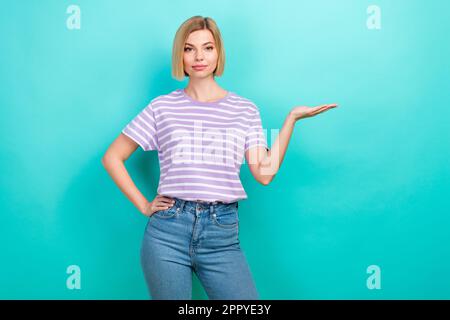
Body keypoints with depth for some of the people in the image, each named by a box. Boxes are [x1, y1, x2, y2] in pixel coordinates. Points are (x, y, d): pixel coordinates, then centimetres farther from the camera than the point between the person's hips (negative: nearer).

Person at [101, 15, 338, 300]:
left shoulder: (245, 109, 8)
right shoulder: (163, 106, 5)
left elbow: (264, 172, -3)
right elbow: (112, 158, 9)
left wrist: (292, 117, -1)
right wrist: (143, 205, 2)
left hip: (223, 236, 1)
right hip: (167, 232, 0)